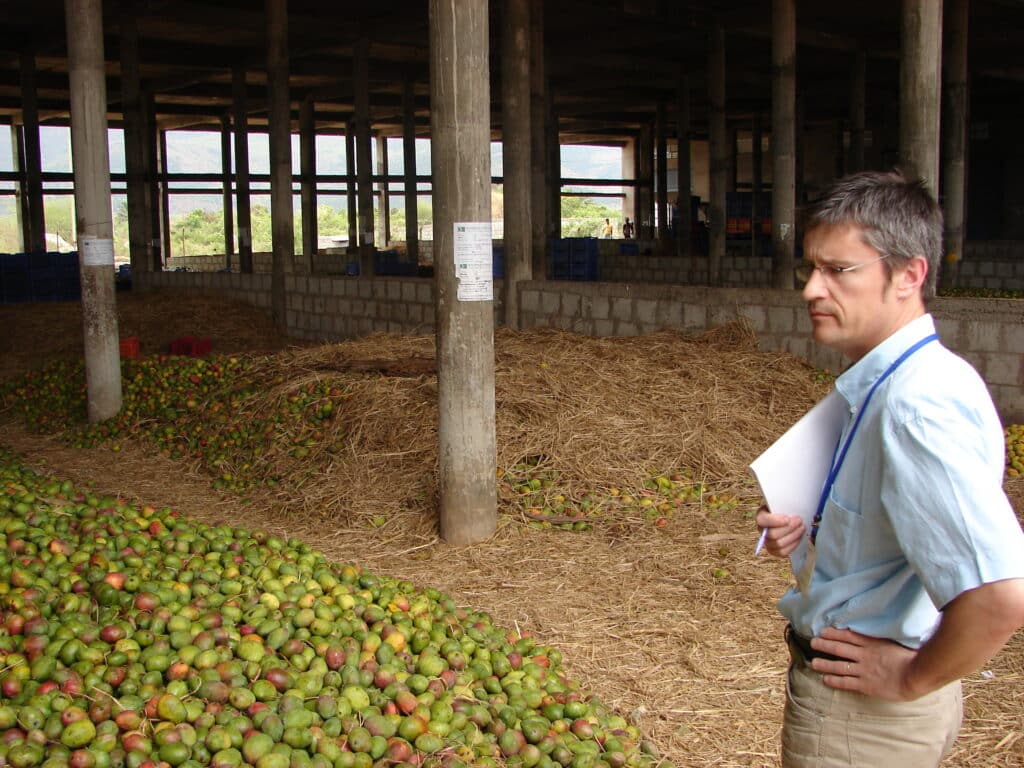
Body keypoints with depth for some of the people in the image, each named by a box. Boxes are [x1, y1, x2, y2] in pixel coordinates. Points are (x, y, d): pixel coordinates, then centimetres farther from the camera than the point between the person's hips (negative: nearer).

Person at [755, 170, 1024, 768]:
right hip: (856, 688, 9)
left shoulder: (918, 406, -29)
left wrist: (912, 677, -21)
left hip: (862, 717, -9)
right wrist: (812, 533, 2)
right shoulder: (888, 382, 2)